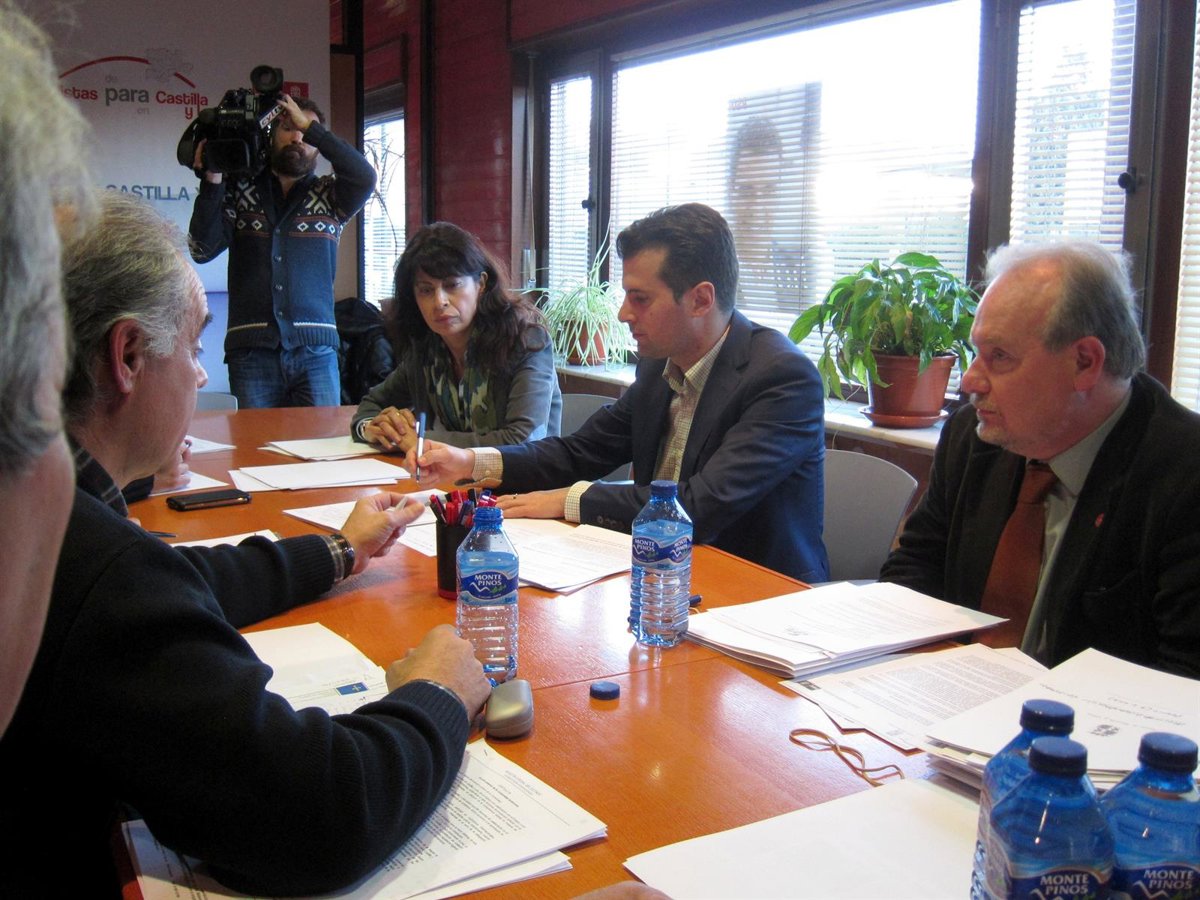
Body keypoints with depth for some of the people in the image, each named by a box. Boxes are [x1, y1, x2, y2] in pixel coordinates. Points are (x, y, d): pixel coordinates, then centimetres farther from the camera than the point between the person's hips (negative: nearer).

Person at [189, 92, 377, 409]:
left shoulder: (328, 195, 12)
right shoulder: (240, 190, 12)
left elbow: (365, 177, -9)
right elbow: (203, 249, 4)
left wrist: (310, 127, -7)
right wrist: (212, 183, -6)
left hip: (315, 350, 0)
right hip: (252, 349, 0)